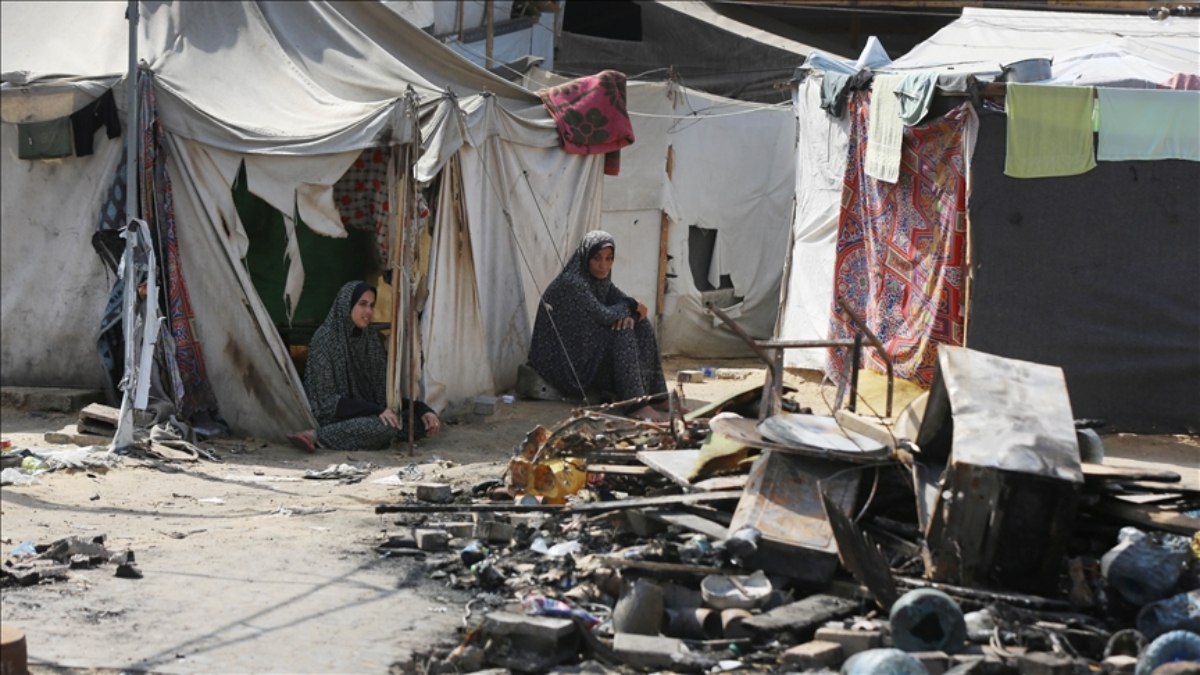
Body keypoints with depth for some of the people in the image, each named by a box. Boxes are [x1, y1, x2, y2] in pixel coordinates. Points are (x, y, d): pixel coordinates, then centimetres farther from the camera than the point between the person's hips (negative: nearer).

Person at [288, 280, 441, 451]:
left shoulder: (371, 338, 7)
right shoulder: (325, 339, -13)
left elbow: (384, 386, 8)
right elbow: (327, 399, -17)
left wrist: (422, 409, -9)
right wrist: (376, 410, -27)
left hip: (365, 414, 8)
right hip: (337, 416, -8)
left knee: (424, 421, -12)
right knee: (385, 427, -33)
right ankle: (317, 435, -21)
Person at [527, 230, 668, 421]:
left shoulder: (601, 279, 7)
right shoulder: (572, 282, -21)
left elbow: (625, 301, 6)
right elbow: (604, 316, -24)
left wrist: (629, 315, -17)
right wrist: (631, 307, -8)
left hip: (592, 349, 9)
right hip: (565, 358, -9)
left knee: (641, 324, -1)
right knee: (623, 333, -23)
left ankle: (654, 394, 0)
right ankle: (635, 403, -24)